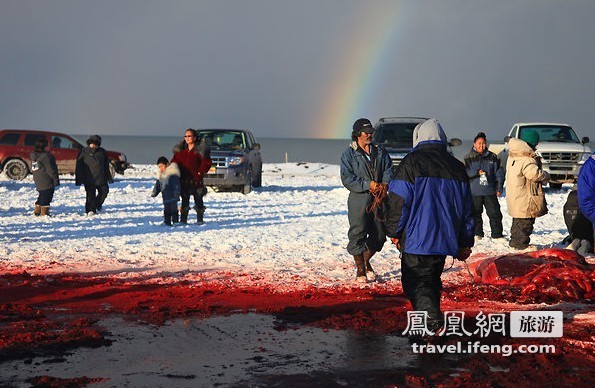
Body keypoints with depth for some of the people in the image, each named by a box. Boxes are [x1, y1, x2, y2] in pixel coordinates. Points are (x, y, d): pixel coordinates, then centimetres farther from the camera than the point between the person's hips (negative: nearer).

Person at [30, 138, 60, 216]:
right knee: (46, 196, -4)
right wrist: (55, 180, -13)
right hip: (46, 181, -9)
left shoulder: (34, 156, 12)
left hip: (38, 181, 9)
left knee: (42, 195, 20)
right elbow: (51, 169, -18)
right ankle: (44, 212, -4)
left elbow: (32, 170, 19)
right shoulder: (46, 156, -17)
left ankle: (37, 211, 23)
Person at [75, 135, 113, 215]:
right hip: (89, 179, -4)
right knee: (90, 195, -6)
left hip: (101, 179, 4)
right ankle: (90, 210, 1)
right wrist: (78, 179, -6)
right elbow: (79, 167, -2)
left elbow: (106, 166, 16)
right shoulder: (83, 152, -3)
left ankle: (98, 204, 30)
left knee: (104, 192, 6)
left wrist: (109, 177, 15)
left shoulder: (102, 152, 8)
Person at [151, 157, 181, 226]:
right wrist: (154, 192, 23)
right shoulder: (161, 175, 17)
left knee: (173, 209, -7)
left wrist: (176, 192, -23)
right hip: (165, 196, 9)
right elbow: (158, 184, 25)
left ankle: (175, 222, -3)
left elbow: (176, 184, -17)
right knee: (166, 210, 10)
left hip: (172, 196, -9)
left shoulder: (172, 173, -12)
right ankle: (167, 223, 14)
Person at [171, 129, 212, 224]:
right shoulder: (181, 150, 10)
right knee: (185, 200, 5)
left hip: (196, 179, -4)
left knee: (198, 199, 2)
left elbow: (207, 162, -5)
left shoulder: (200, 149, -4)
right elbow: (174, 161, 16)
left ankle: (200, 219, 11)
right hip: (184, 179, 4)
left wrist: (200, 172, -11)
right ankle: (183, 219, 10)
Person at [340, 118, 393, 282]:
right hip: (358, 201, -4)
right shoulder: (349, 154, -1)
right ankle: (360, 270, 6)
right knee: (358, 235, -4)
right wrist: (368, 185, -17)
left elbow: (388, 170, 7)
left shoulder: (380, 152, 13)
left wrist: (384, 184, -14)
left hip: (378, 200, 4)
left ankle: (365, 260, 32)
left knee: (379, 235, 8)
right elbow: (347, 179, -8)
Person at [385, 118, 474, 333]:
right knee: (433, 279, 19)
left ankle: (433, 319, -23)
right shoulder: (457, 167, 11)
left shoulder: (411, 163, -6)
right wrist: (465, 243, 18)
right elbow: (466, 208, 14)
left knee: (415, 281, -2)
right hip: (445, 238, 6)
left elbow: (398, 201, -8)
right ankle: (431, 319, 25)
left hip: (417, 239, -6)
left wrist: (394, 232, 3)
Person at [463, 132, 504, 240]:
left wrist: (499, 188, 1)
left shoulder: (493, 157, 7)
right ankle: (477, 234, 17)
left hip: (490, 191, 1)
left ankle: (497, 234, 10)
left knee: (495, 213, 1)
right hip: (474, 192, -1)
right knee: (475, 214, 5)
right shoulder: (468, 158, 3)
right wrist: (476, 173, -16)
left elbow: (499, 173, 8)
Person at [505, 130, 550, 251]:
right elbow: (536, 174, -26)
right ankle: (521, 244, 2)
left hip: (514, 197, 10)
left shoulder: (512, 157, 11)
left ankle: (514, 241, 28)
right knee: (525, 222, -1)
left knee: (518, 222, 20)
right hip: (525, 199, -10)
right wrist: (546, 175, -6)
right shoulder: (527, 160, -21)